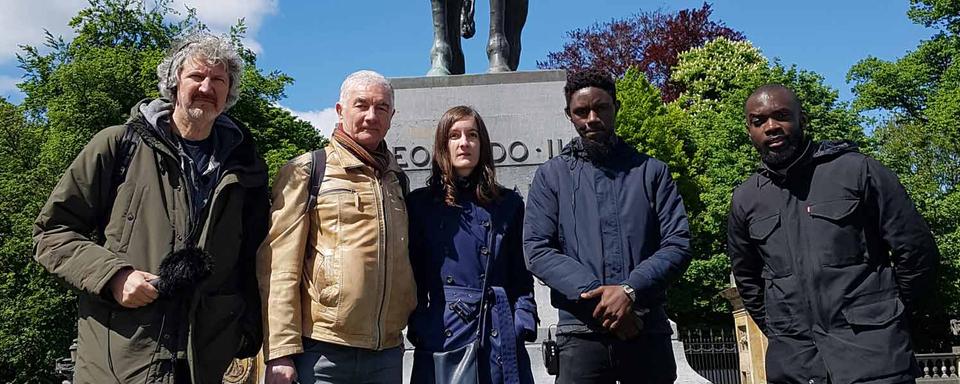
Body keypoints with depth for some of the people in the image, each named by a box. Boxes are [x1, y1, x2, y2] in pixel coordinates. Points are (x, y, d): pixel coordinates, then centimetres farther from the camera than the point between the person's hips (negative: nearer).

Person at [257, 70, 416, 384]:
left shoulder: (396, 178, 13)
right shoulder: (306, 171, -2)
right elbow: (279, 268, -8)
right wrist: (281, 351, -12)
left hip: (387, 352, 5)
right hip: (323, 351, -5)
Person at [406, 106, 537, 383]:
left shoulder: (509, 204, 9)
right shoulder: (419, 203, 5)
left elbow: (521, 275, 8)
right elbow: (413, 275, 4)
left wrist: (522, 325, -3)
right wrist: (417, 328, -5)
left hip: (501, 338, 1)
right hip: (440, 337, -1)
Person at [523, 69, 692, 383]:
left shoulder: (652, 172, 9)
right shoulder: (551, 176, 7)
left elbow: (678, 244, 1)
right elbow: (537, 250, -3)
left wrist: (630, 290, -15)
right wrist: (594, 296, -15)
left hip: (648, 331, 1)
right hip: (581, 333, -1)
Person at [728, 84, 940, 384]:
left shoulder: (856, 170, -3)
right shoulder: (744, 200, 6)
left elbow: (916, 249, 1)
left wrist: (886, 315, 6)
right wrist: (778, 332, 13)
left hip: (870, 350, -3)